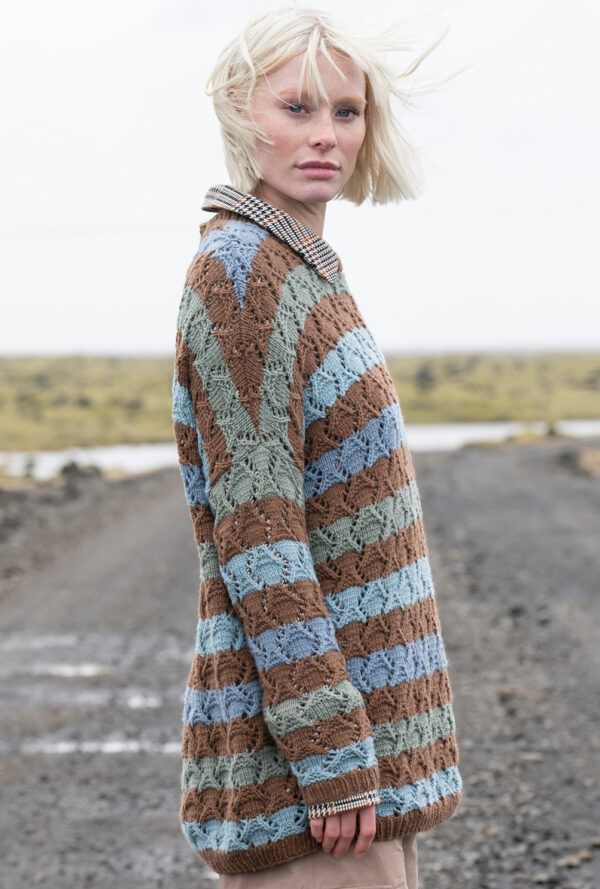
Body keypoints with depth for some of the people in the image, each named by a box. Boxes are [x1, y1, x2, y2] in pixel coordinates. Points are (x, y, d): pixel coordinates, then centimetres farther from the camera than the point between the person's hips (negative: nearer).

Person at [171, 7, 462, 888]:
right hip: (301, 722, -9)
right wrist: (332, 757, -21)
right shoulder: (237, 270, -13)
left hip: (363, 701, 9)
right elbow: (255, 535, -19)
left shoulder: (304, 269, 15)